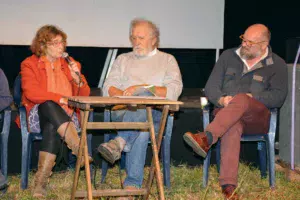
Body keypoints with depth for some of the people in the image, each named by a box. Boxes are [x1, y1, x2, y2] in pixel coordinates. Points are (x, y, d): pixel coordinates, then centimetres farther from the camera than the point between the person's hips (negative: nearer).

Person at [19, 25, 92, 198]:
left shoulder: (71, 64, 17)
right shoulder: (29, 64, 7)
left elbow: (84, 96, 13)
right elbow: (31, 93, -10)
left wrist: (78, 79, -7)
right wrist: (59, 98, -19)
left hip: (67, 117, 1)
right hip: (39, 115, -1)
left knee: (52, 128, -36)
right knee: (49, 105, -38)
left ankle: (41, 182, -41)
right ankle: (80, 149, -48)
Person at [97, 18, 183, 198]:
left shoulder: (167, 60, 21)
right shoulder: (123, 60, 29)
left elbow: (173, 91, 1)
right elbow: (108, 88, 14)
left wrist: (142, 88, -10)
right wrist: (124, 95, -10)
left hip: (155, 112, -1)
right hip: (122, 111, 1)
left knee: (145, 97, -40)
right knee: (142, 129, -39)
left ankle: (120, 142, -56)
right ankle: (133, 184, -49)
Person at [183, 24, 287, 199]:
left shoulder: (277, 65, 10)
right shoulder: (228, 56, 17)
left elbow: (278, 97, -2)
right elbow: (211, 87, 12)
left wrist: (252, 98, -16)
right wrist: (221, 99, -11)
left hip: (258, 118, -1)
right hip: (226, 114, 1)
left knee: (241, 100, -38)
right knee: (233, 126, -39)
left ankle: (206, 138, -56)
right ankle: (228, 185, -50)